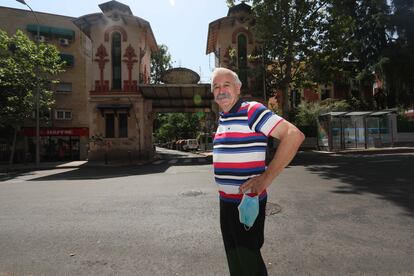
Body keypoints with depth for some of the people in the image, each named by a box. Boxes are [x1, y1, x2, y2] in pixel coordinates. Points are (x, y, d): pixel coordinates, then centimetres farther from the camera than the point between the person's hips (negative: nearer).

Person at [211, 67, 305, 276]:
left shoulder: (252, 111, -14)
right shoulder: (222, 118, 10)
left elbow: (294, 135, -22)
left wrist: (266, 177, -22)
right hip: (225, 200, 8)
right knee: (233, 258, 23)